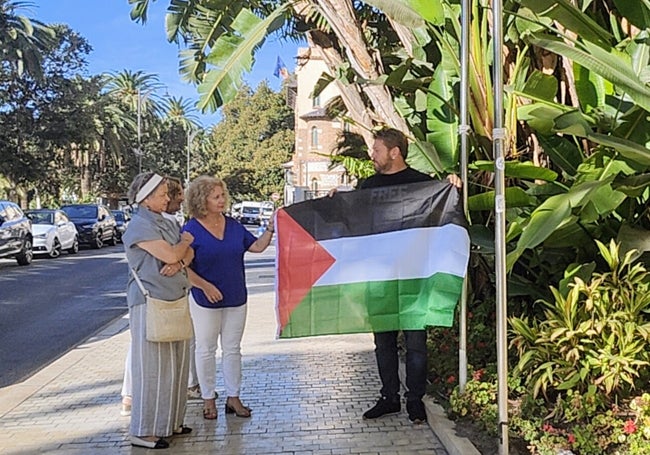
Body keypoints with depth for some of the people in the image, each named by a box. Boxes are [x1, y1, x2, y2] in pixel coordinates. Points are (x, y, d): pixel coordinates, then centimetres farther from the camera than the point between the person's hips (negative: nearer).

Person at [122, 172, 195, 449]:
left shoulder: (164, 223, 15)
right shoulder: (140, 226, -13)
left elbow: (188, 253, 10)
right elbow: (170, 254, -21)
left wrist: (179, 262, -12)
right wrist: (184, 241, 0)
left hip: (175, 299, 9)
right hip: (150, 302, -9)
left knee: (176, 364, 13)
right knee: (153, 367, -4)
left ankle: (169, 422, 25)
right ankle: (143, 432, 5)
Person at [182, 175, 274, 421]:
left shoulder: (233, 225, 5)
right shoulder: (191, 229, -10)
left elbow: (258, 246, 6)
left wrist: (270, 228, -8)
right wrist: (205, 286, -19)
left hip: (236, 299, 5)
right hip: (206, 300, -4)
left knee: (233, 349, 12)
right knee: (206, 350, 8)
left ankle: (233, 397, 22)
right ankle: (208, 399, 22)